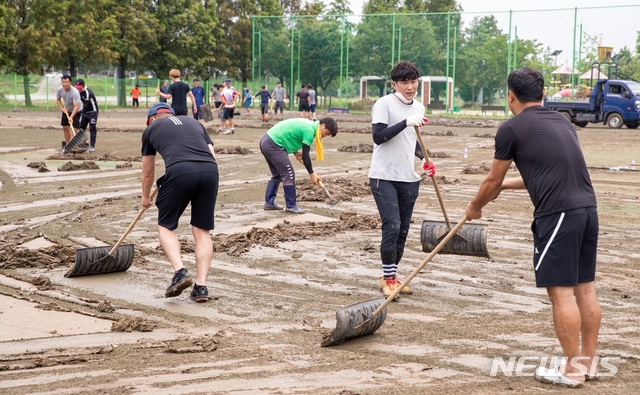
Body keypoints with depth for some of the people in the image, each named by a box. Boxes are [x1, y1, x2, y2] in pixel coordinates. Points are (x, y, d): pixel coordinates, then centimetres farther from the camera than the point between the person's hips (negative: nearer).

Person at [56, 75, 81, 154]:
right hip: (66, 110, 6)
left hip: (76, 111, -6)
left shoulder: (75, 92, -36)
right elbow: (58, 100, 3)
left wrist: (71, 117, -50)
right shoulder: (60, 90, -18)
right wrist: (62, 108, -13)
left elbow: (76, 106, -40)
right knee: (65, 128, 8)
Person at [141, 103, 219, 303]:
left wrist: (146, 197, 53)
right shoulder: (194, 122, 33)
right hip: (210, 170, 3)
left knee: (166, 226, 14)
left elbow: (147, 172, 36)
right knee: (202, 230, 14)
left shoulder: (151, 129, 27)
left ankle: (180, 272, -5)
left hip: (179, 171, -3)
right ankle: (201, 286, 8)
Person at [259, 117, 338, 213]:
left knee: (277, 175, 20)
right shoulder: (309, 130, -16)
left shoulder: (308, 124, 15)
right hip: (273, 145, -10)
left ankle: (269, 203, 24)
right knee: (289, 175, -6)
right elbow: (305, 155, -15)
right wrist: (312, 174, -7)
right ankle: (291, 206, 0)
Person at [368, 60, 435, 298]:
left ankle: (392, 276, 20)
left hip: (409, 179, 7)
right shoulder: (385, 104, -9)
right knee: (392, 226, -13)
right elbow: (378, 136, -19)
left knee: (403, 230, 8)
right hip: (384, 177, -6)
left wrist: (423, 158, 7)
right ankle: (387, 279, -2)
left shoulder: (419, 107, 13)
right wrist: (406, 122, -27)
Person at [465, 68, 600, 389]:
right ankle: (589, 362, 22)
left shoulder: (511, 129, -1)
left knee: (561, 291, -2)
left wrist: (475, 207, 28)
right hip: (587, 208, 8)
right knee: (585, 287, 13)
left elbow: (493, 180, 8)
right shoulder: (562, 122, 20)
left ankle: (573, 370, 3)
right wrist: (507, 185, 43)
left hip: (557, 214, -8)